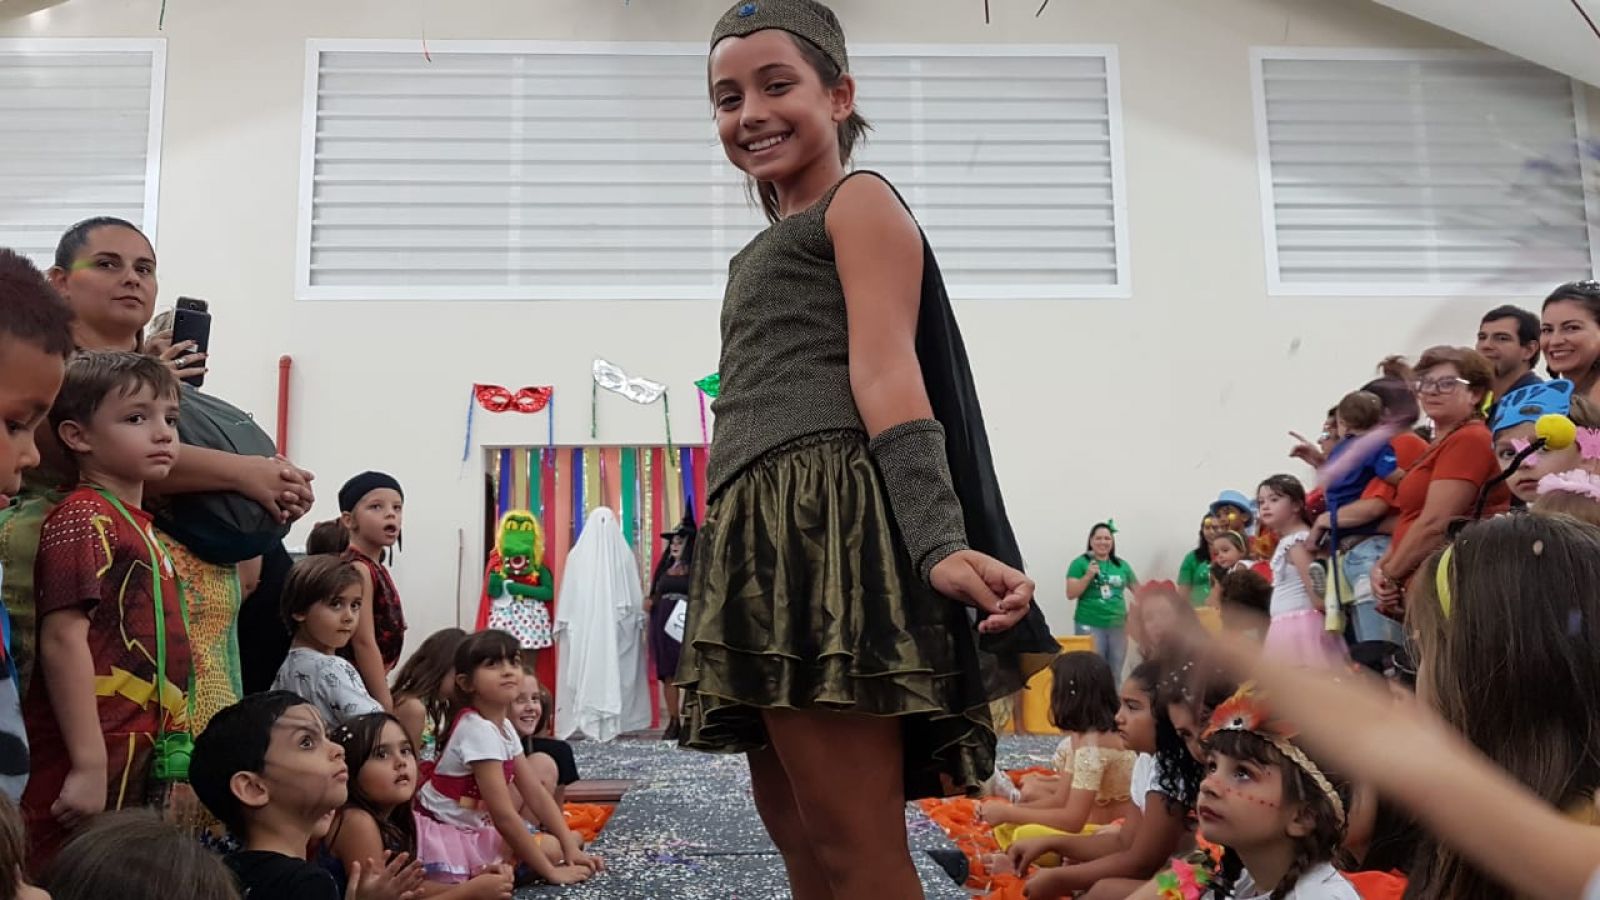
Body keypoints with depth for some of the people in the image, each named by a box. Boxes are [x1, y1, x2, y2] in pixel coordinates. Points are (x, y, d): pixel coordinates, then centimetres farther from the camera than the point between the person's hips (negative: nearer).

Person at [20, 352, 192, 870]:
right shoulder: (83, 517, -11)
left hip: (142, 760, 9)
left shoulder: (140, 525, 16)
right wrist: (90, 766, -21)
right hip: (98, 766, -9)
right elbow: (63, 641, -18)